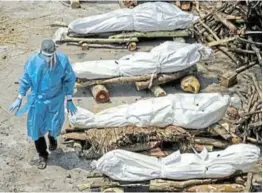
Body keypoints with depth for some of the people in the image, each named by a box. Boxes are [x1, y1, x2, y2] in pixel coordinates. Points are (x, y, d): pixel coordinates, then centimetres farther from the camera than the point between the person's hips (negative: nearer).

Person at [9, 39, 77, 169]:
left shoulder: (63, 60, -20)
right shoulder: (33, 61, -19)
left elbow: (69, 80, -7)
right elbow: (25, 81, -4)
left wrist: (69, 100, -4)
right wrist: (19, 99, 1)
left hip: (56, 99, 0)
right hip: (38, 100, 0)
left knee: (54, 126, 6)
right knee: (36, 128, 6)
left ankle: (52, 137, 46)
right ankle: (42, 155, 28)